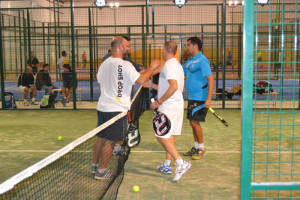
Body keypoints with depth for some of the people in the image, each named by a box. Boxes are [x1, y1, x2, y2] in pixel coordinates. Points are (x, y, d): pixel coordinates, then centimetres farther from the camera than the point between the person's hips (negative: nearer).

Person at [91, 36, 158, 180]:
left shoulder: (104, 64, 9)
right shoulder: (125, 65, -16)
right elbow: (141, 80, -16)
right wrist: (151, 68, -2)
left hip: (102, 107, 8)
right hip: (117, 109, -8)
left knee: (100, 137, 18)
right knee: (110, 141, 2)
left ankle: (94, 165, 30)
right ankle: (101, 171, 11)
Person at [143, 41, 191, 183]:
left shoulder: (169, 65, -14)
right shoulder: (176, 65, 17)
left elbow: (174, 87, -26)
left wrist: (159, 102, -21)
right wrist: (152, 85, 27)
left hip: (169, 106, -10)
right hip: (177, 104, 10)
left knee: (162, 136, -8)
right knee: (168, 136, 15)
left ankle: (181, 163, -11)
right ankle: (167, 165, 23)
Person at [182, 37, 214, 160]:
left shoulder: (202, 60, -15)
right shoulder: (190, 61, 13)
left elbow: (210, 79, -20)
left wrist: (208, 99, -26)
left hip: (200, 98, -9)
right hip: (191, 98, 9)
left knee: (195, 122, -7)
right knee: (192, 122, 12)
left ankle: (201, 149, 8)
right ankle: (196, 147, 24)